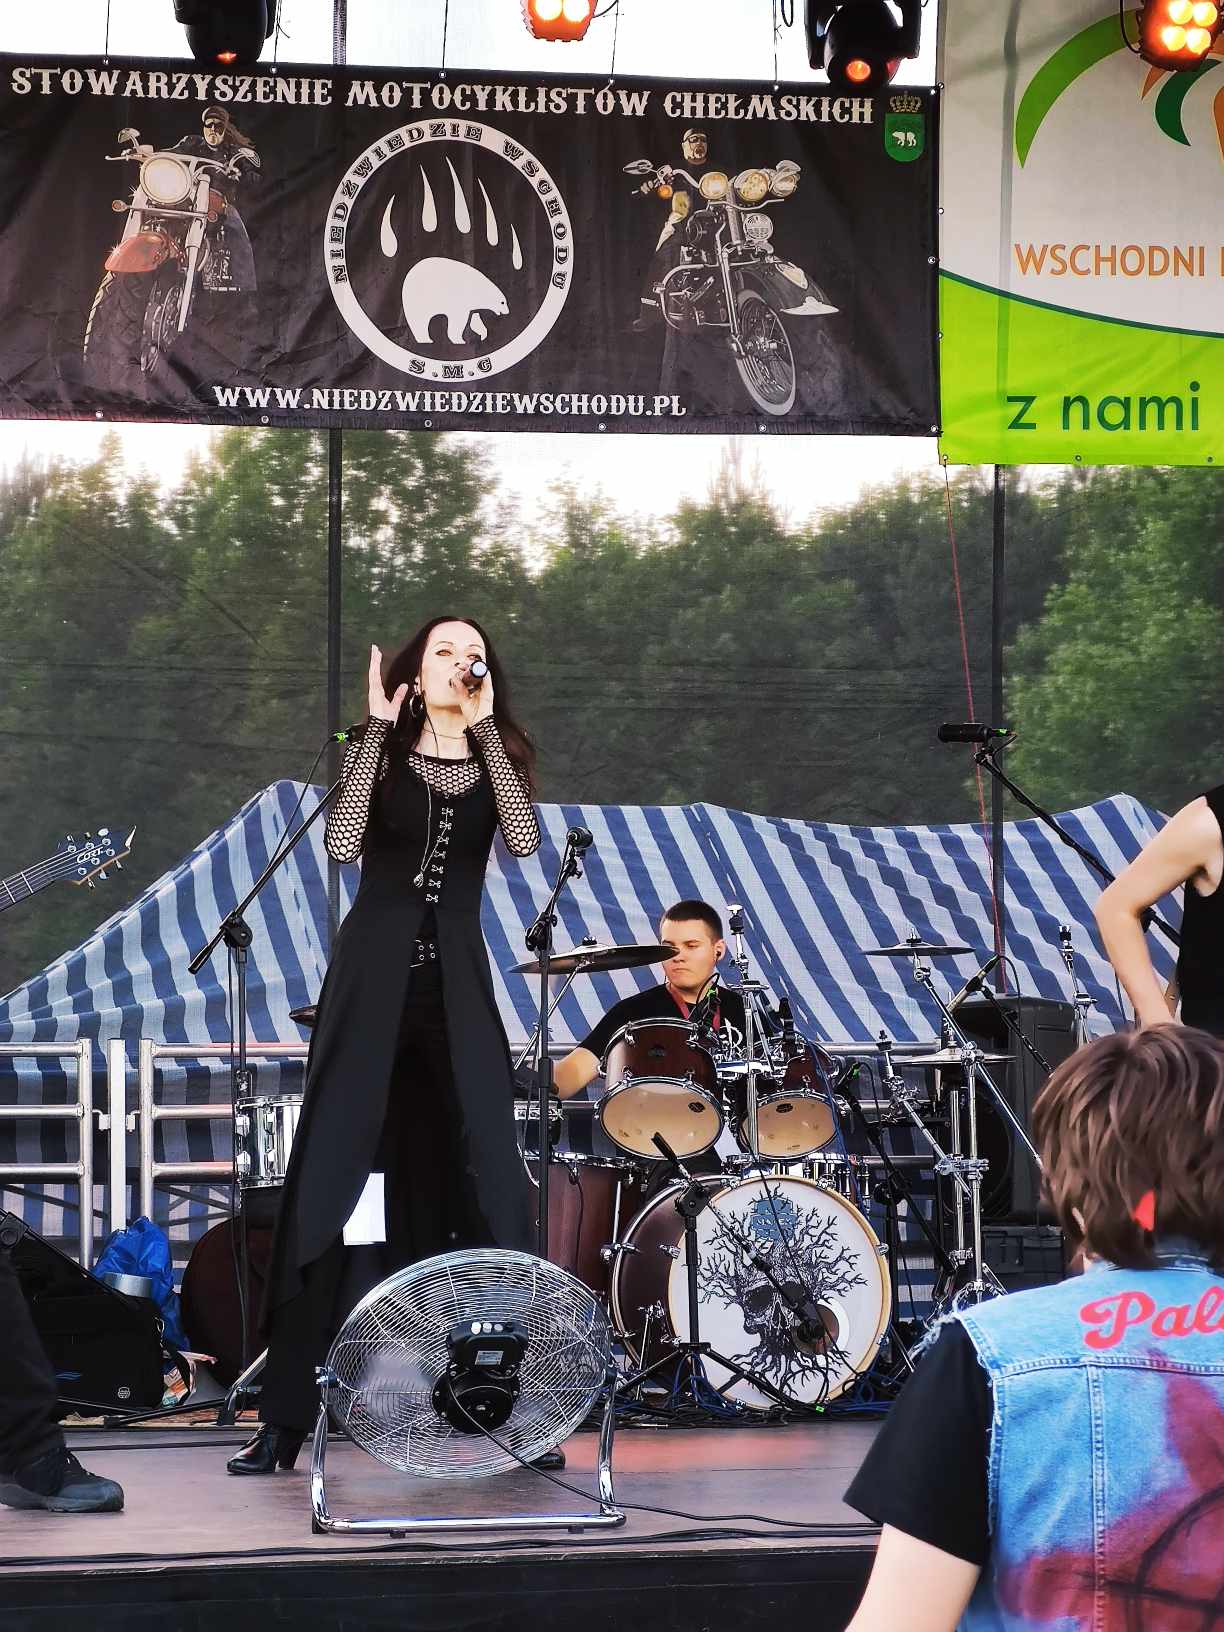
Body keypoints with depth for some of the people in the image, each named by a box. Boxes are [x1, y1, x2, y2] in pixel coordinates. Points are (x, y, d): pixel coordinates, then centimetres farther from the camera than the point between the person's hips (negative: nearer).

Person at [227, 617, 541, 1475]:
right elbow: (342, 842, -13)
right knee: (327, 1178, -6)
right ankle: (286, 1417, -4)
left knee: (486, 1183, -5)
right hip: (374, 977, -2)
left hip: (456, 985, 2)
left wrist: (486, 729, -9)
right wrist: (378, 728, -11)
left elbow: (525, 839, -11)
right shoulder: (383, 752, 5)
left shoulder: (496, 759, 10)